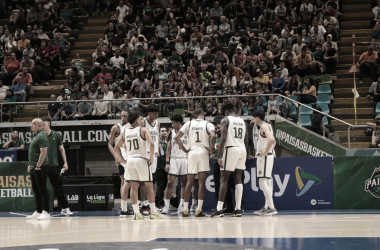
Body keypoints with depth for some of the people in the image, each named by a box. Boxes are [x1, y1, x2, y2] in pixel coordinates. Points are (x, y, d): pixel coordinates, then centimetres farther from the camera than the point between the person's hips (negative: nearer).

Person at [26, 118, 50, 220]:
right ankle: (38, 212, 18)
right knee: (36, 190, 12)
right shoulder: (36, 136, 18)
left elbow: (43, 152, -22)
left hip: (40, 168, -10)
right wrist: (31, 165, 21)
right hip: (34, 168, 10)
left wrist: (38, 166, -22)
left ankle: (46, 212, -6)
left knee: (42, 189, -8)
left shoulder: (42, 136, -14)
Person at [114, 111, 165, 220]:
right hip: (141, 159, -4)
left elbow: (116, 148, 13)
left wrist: (122, 160, 16)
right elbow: (151, 144, -19)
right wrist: (151, 158, -10)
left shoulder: (125, 132, 9)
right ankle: (154, 212, 2)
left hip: (129, 160, 5)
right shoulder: (143, 130, -6)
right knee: (149, 186, 3)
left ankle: (136, 212, 3)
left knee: (134, 186, 7)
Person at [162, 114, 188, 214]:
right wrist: (167, 162, 0)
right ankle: (166, 205, -4)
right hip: (174, 159, 1)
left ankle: (181, 205, 9)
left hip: (185, 159, -1)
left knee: (184, 182, 2)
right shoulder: (172, 133, 8)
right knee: (170, 182, -6)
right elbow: (168, 149, 8)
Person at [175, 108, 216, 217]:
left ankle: (185, 209, 5)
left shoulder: (189, 124, 10)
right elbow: (213, 136, -18)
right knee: (202, 182, 0)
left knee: (189, 181, 8)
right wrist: (211, 149, -4)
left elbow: (177, 137, 4)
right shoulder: (208, 124, 2)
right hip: (203, 152, -2)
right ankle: (199, 210, -6)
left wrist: (185, 150, 12)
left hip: (191, 152, 2)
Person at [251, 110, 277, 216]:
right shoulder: (266, 126, 19)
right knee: (266, 182, 13)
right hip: (268, 155, 11)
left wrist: (265, 152, -21)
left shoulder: (264, 126, -12)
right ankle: (267, 207, 16)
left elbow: (271, 140, -28)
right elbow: (273, 141, 30)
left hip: (265, 156, -11)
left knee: (263, 182, -13)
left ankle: (271, 207, -17)